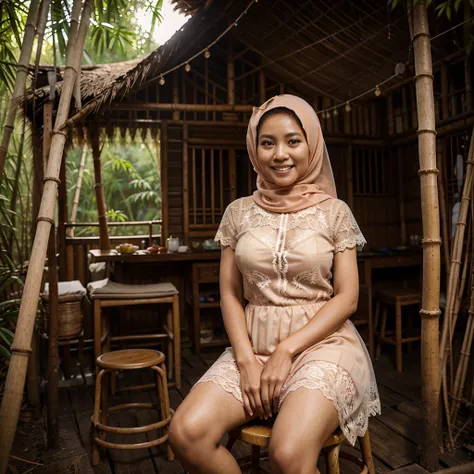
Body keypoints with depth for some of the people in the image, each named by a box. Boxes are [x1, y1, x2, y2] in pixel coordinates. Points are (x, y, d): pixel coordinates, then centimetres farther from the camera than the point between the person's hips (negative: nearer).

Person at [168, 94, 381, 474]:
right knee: (187, 433, -21)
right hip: (253, 344, 3)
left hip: (321, 342, -2)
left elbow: (347, 298, -1)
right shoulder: (239, 212, 7)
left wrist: (287, 350, -12)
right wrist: (246, 359, -9)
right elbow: (230, 293, 6)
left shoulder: (335, 212, 2)